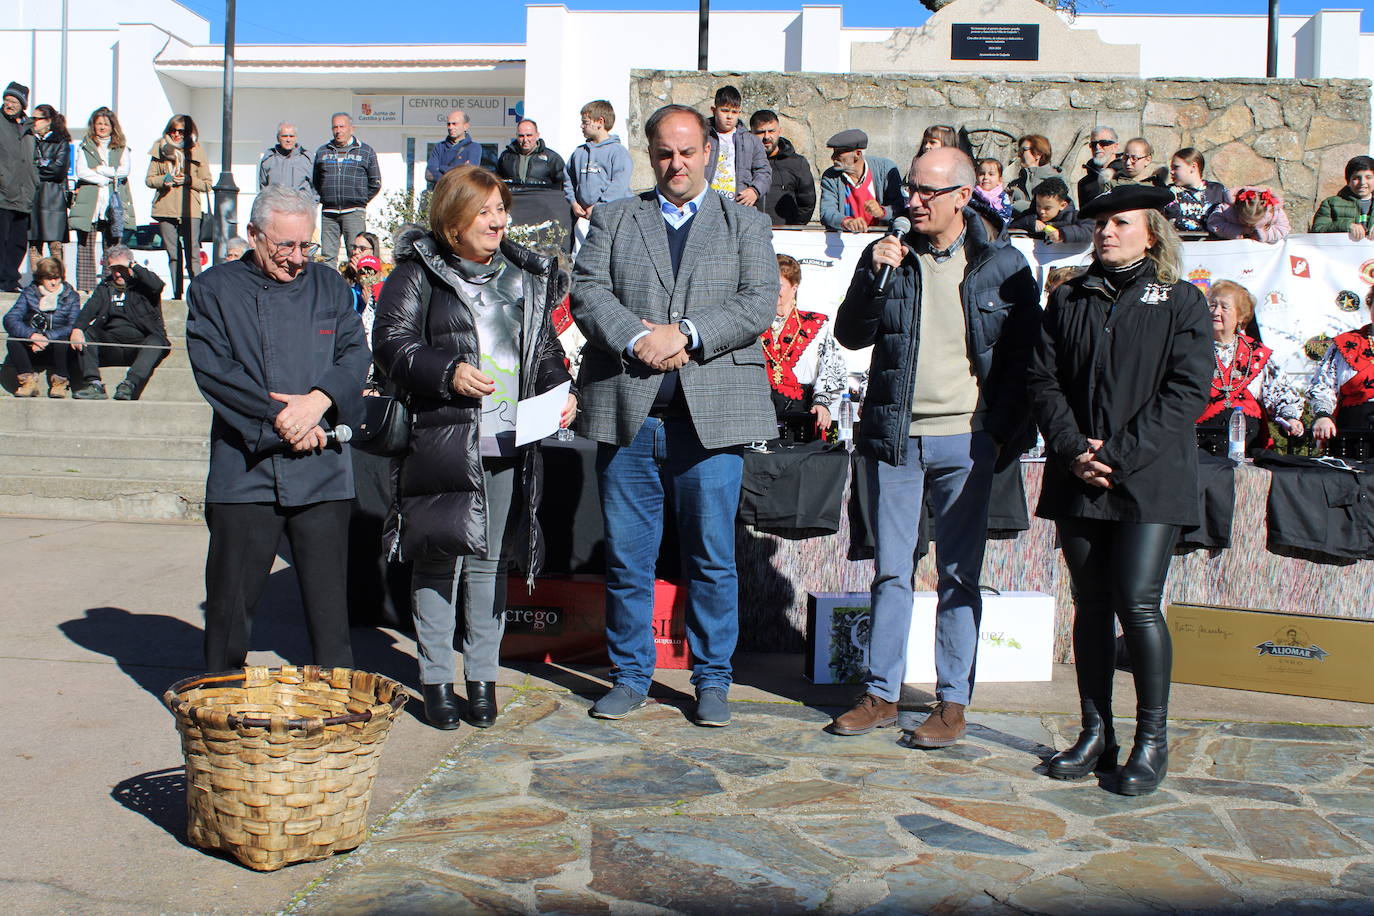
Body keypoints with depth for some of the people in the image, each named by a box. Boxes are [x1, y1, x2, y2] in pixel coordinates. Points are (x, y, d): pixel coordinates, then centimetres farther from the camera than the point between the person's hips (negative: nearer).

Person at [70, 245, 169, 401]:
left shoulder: (142, 284, 10)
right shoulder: (105, 288, 21)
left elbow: (157, 286, -15)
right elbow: (89, 309, 4)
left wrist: (133, 266, -7)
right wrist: (77, 329, -15)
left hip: (139, 344, -4)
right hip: (110, 344, 4)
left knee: (157, 341, -34)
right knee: (85, 334, -19)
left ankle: (130, 384, -50)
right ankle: (94, 384, -32)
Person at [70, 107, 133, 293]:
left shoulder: (122, 148, 16)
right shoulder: (84, 147, 14)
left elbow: (124, 170, 0)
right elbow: (81, 172, 0)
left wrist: (98, 169, -4)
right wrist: (107, 179, -7)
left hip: (115, 205, 0)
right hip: (89, 203, 0)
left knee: (113, 246, -6)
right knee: (86, 246, -4)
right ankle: (85, 287, -4)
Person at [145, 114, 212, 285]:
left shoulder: (196, 151, 5)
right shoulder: (160, 150, 10)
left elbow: (207, 184, 5)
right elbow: (149, 179, 12)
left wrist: (188, 180, -12)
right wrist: (163, 180, -9)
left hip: (190, 209, -2)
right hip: (165, 209, 2)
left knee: (192, 254, -9)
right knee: (173, 255, 6)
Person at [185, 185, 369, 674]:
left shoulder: (329, 286, 13)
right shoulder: (214, 290, 4)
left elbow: (355, 354, 3)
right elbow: (213, 369, -6)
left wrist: (318, 401, -14)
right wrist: (278, 419, -13)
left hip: (322, 469, 2)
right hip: (245, 469, -2)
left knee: (329, 595, 6)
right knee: (230, 599, 6)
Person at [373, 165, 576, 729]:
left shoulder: (526, 276, 16)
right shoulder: (418, 273, 4)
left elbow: (545, 350, 19)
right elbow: (392, 343, -4)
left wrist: (559, 392, 0)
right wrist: (448, 373, -18)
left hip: (509, 446, 3)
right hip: (441, 443, -3)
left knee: (490, 561, 8)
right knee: (439, 558, 1)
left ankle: (482, 678, 18)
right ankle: (436, 679, 14)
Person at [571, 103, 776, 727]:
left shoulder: (746, 225, 13)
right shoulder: (612, 220, 15)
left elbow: (758, 304, -2)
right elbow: (587, 294, 2)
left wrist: (685, 334, -14)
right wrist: (638, 338, -15)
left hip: (711, 413, -1)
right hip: (626, 412, 1)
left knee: (712, 558, 4)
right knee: (626, 557, 7)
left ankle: (712, 680, 19)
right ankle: (630, 676, 22)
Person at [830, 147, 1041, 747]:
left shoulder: (1003, 264, 1)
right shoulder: (889, 255, 7)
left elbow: (1023, 356, 3)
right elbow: (851, 336, 4)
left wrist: (1003, 433, -5)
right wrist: (873, 277, -11)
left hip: (965, 441, -2)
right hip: (894, 436, 2)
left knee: (959, 575, 5)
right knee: (890, 570, 8)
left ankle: (953, 701, 14)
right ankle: (881, 694, 17)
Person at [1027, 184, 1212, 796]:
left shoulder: (1181, 303, 3)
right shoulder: (1068, 301, 13)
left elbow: (1188, 391, -6)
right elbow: (1043, 380, 7)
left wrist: (1117, 455, -13)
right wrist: (1072, 451, -9)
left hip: (1150, 478, -3)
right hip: (1078, 480, 4)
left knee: (1138, 603, -9)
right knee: (1090, 605, 7)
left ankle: (1152, 739, 6)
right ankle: (1095, 733, 17)